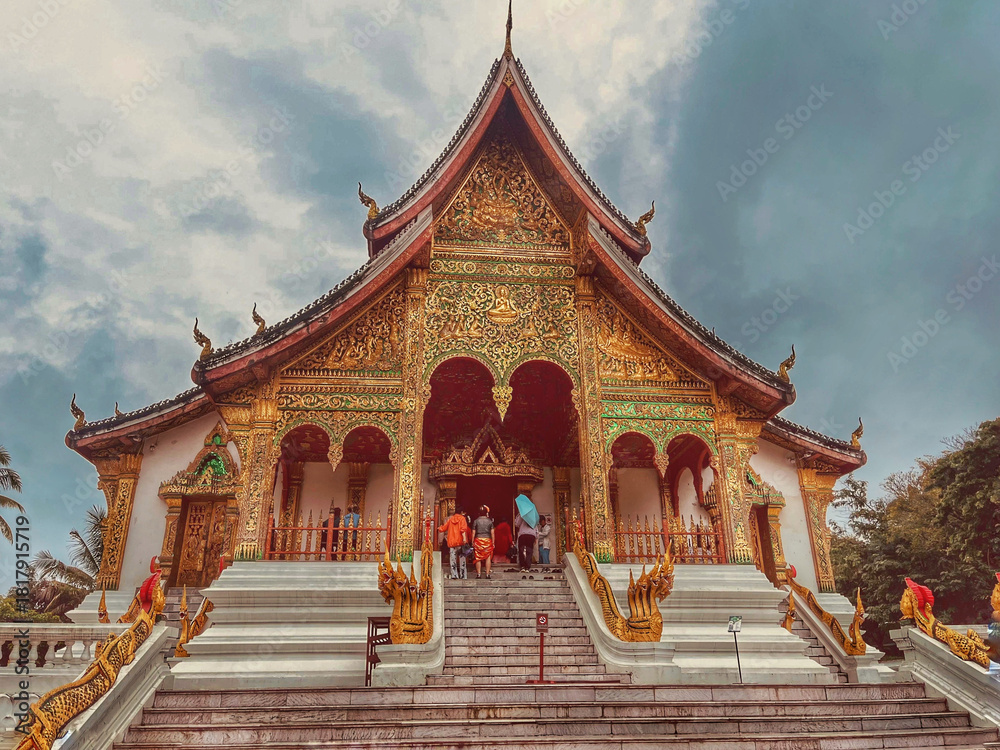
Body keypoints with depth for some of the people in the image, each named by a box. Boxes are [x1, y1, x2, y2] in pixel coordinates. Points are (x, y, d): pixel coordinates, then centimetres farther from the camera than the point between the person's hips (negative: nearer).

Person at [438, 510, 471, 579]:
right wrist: (464, 538, -19)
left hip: (451, 542, 2)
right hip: (460, 542, -2)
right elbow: (463, 529, -14)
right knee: (462, 558, 4)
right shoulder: (462, 518, 1)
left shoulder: (450, 519, 10)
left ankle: (454, 575, -4)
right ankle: (462, 575, 3)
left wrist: (438, 528, 38)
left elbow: (443, 528, 17)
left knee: (453, 559, 3)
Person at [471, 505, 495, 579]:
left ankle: (478, 574, 1)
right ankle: (487, 574, -2)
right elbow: (492, 533, 1)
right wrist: (493, 542, 6)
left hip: (478, 540, 0)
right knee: (488, 557, 2)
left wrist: (472, 542, 7)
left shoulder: (476, 521, 2)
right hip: (487, 540, 0)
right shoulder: (490, 521, 3)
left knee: (478, 558, 3)